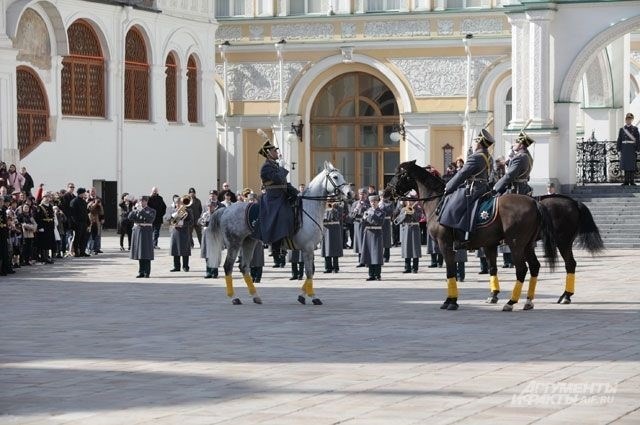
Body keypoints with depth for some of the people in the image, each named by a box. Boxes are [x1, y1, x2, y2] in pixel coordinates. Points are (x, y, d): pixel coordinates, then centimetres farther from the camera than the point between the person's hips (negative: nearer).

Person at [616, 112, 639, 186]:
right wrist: (619, 149, 3)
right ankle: (626, 181, 5)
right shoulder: (622, 129, 10)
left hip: (632, 149, -2)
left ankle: (632, 181, 1)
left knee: (632, 165, -3)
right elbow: (619, 140, 10)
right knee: (625, 166, 2)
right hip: (624, 149, 2)